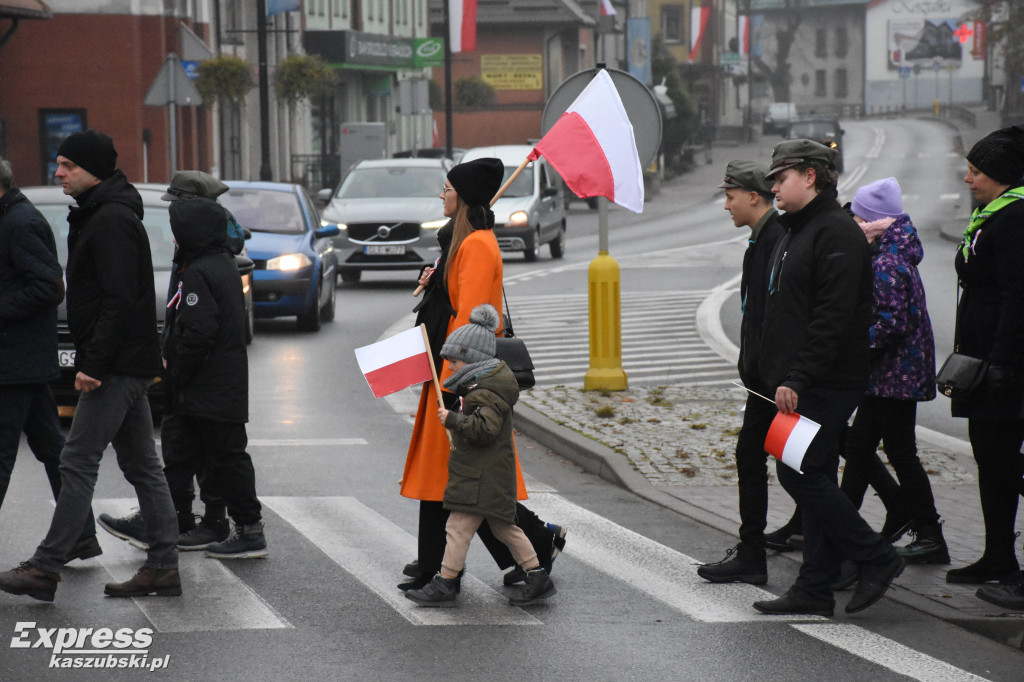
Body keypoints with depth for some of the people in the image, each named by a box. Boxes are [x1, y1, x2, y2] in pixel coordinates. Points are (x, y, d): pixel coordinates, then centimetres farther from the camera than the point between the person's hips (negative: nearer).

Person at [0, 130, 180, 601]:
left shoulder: (112, 221, -16)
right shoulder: (95, 215, 17)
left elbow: (119, 299, -22)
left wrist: (94, 363, -23)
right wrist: (92, 359, 17)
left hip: (118, 366, -11)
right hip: (130, 365, 11)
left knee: (78, 461, -8)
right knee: (141, 464, 10)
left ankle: (46, 568, -6)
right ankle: (163, 567, 12)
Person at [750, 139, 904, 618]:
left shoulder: (837, 233, -14)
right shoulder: (797, 232, 19)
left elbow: (833, 317, -22)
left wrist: (797, 379, -24)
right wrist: (781, 377, 17)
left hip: (827, 383, -10)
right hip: (802, 385, 10)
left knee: (801, 474, -11)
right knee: (812, 479, 9)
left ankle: (876, 559, -2)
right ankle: (814, 590, 11)